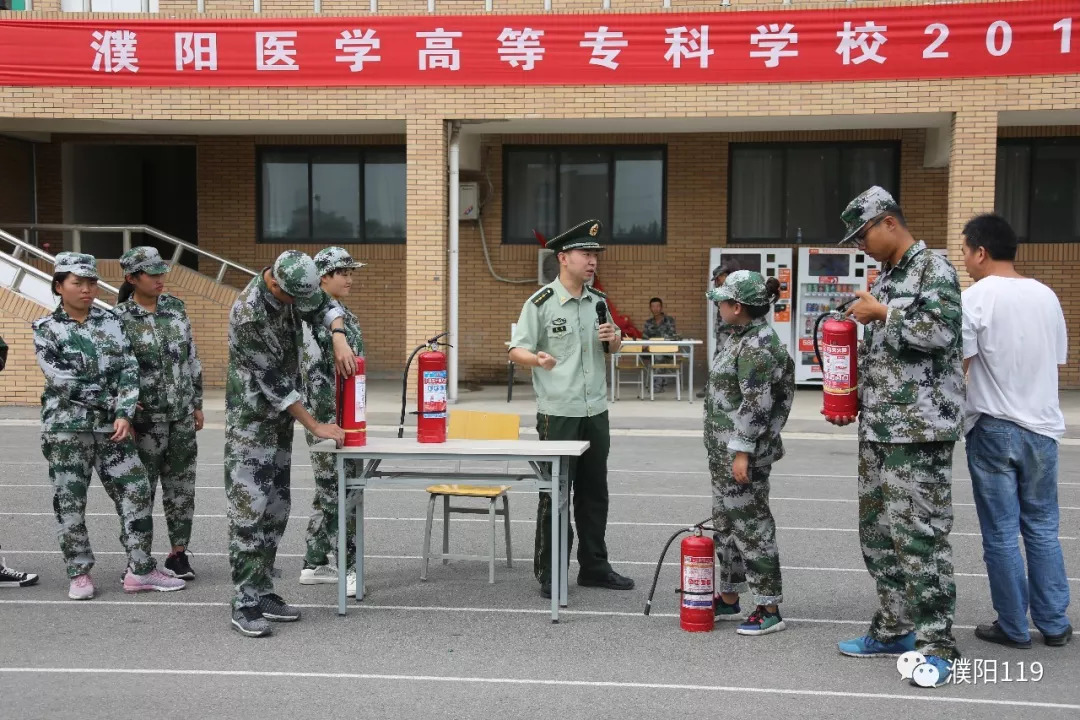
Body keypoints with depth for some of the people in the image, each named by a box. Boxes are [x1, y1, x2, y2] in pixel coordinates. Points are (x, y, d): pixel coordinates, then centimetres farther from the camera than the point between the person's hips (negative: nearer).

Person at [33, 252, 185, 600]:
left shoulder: (111, 321, 7)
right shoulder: (46, 329, 0)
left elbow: (129, 369, 0)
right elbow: (60, 377, -11)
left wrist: (124, 413, -13)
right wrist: (110, 399, -11)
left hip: (111, 426, 3)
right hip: (66, 428, -2)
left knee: (136, 492, 0)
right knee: (69, 502, 3)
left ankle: (140, 569, 9)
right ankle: (80, 574, 17)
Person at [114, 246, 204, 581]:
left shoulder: (175, 307, 6)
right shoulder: (119, 318, -8)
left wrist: (197, 403, 12)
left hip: (182, 416, 4)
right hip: (146, 418, -4)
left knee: (181, 487, 9)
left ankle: (179, 553, 20)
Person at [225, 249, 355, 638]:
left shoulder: (290, 285, -4)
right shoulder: (248, 314, -26)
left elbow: (328, 306, 7)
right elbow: (273, 379, -22)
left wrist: (339, 338, -17)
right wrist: (314, 426, -15)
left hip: (280, 416, 8)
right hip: (250, 419, -8)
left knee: (277, 505, 9)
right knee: (249, 507, -9)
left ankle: (262, 592, 17)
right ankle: (245, 605, -4)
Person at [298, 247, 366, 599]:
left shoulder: (348, 316, 15)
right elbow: (314, 372, -18)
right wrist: (327, 423, -21)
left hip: (349, 416, 9)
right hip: (328, 415, -9)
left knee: (329, 491, 14)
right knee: (340, 492, -4)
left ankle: (314, 564, 22)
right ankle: (349, 569, 4)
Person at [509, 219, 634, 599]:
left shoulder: (598, 301, 10)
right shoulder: (541, 303, -9)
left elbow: (612, 349, 21)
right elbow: (516, 350, -9)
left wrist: (613, 339, -3)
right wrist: (538, 359, -31)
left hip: (596, 412, 6)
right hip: (558, 414, -6)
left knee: (594, 493, 13)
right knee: (555, 495, 0)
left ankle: (594, 567, 25)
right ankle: (548, 574, 11)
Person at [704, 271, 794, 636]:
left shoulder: (758, 345, -19)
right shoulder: (743, 337, 13)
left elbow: (757, 405, -22)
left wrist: (742, 453, -22)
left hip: (742, 451, -11)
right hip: (724, 449, 11)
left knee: (750, 525, -3)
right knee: (726, 523, 17)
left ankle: (769, 609, 8)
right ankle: (728, 599, 29)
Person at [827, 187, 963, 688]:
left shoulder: (933, 269, -7)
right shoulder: (885, 278, 18)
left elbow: (941, 330, -23)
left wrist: (882, 313, -13)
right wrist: (851, 401, 11)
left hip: (919, 430, -9)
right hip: (877, 428, 9)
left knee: (920, 536, -7)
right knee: (877, 532, 13)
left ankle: (936, 644, 3)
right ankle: (893, 629, 24)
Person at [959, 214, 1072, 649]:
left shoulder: (976, 298, -11)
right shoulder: (1047, 296, 7)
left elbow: (954, 366, -18)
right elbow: (1059, 361, 14)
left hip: (994, 428, -5)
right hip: (1042, 426, 5)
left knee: (1001, 534, 5)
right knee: (1042, 529, 15)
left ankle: (1013, 628, 13)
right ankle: (1054, 624, 21)